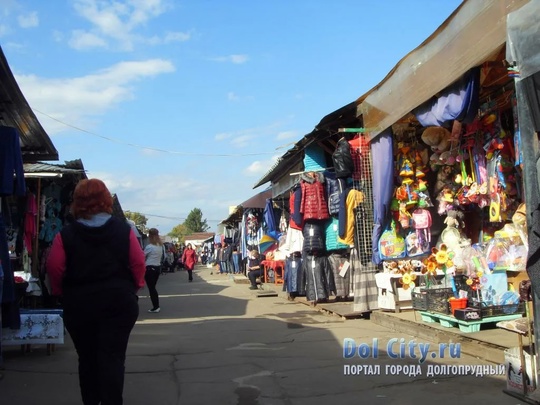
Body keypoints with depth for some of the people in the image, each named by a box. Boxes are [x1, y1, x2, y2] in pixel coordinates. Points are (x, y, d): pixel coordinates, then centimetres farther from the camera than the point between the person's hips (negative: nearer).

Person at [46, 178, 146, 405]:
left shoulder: (66, 234, -6)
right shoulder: (123, 230, -5)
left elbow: (54, 268, -7)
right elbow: (138, 263, -5)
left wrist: (61, 293, 8)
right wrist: (135, 287, 10)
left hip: (79, 304, 1)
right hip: (118, 301, -1)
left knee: (87, 358, 16)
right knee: (113, 357, 3)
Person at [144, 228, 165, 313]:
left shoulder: (149, 246, -15)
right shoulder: (161, 246, 6)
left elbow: (143, 257, -6)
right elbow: (164, 257, 11)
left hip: (149, 268, -7)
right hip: (157, 267, 7)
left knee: (151, 288, -1)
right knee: (153, 287, 16)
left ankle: (155, 307, -2)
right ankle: (157, 306, 16)